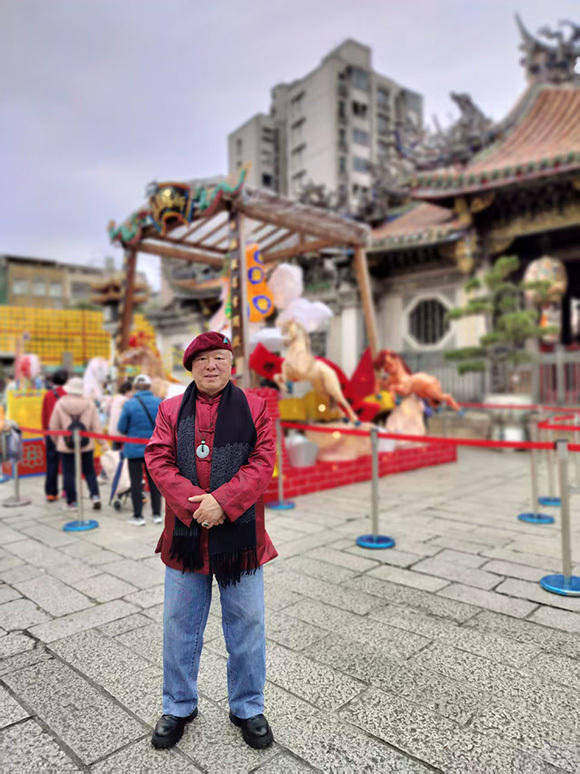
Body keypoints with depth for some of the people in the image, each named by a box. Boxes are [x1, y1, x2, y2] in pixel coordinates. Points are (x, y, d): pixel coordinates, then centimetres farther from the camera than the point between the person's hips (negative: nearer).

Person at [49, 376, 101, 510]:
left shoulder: (60, 404, -5)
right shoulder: (89, 404, -4)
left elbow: (53, 427, 1)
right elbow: (97, 427, -3)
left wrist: (57, 442, 17)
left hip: (66, 446, -1)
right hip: (86, 445, 1)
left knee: (68, 473, 8)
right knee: (89, 471, 14)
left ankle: (71, 502, 14)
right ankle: (95, 496, 2)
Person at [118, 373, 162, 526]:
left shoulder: (129, 404, -11)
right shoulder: (160, 403, -4)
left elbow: (121, 428, -6)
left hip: (134, 449, -3)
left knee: (136, 482, 7)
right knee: (154, 481, 14)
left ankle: (138, 516, 13)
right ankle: (157, 514, 20)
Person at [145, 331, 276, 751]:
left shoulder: (255, 407, 1)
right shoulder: (171, 409, 6)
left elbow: (262, 461, -7)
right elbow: (158, 460, -3)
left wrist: (222, 502, -19)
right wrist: (193, 503, -17)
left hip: (240, 533, -1)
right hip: (185, 534, 2)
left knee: (247, 623, 12)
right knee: (180, 623, 15)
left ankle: (248, 708, 34)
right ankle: (178, 707, 38)